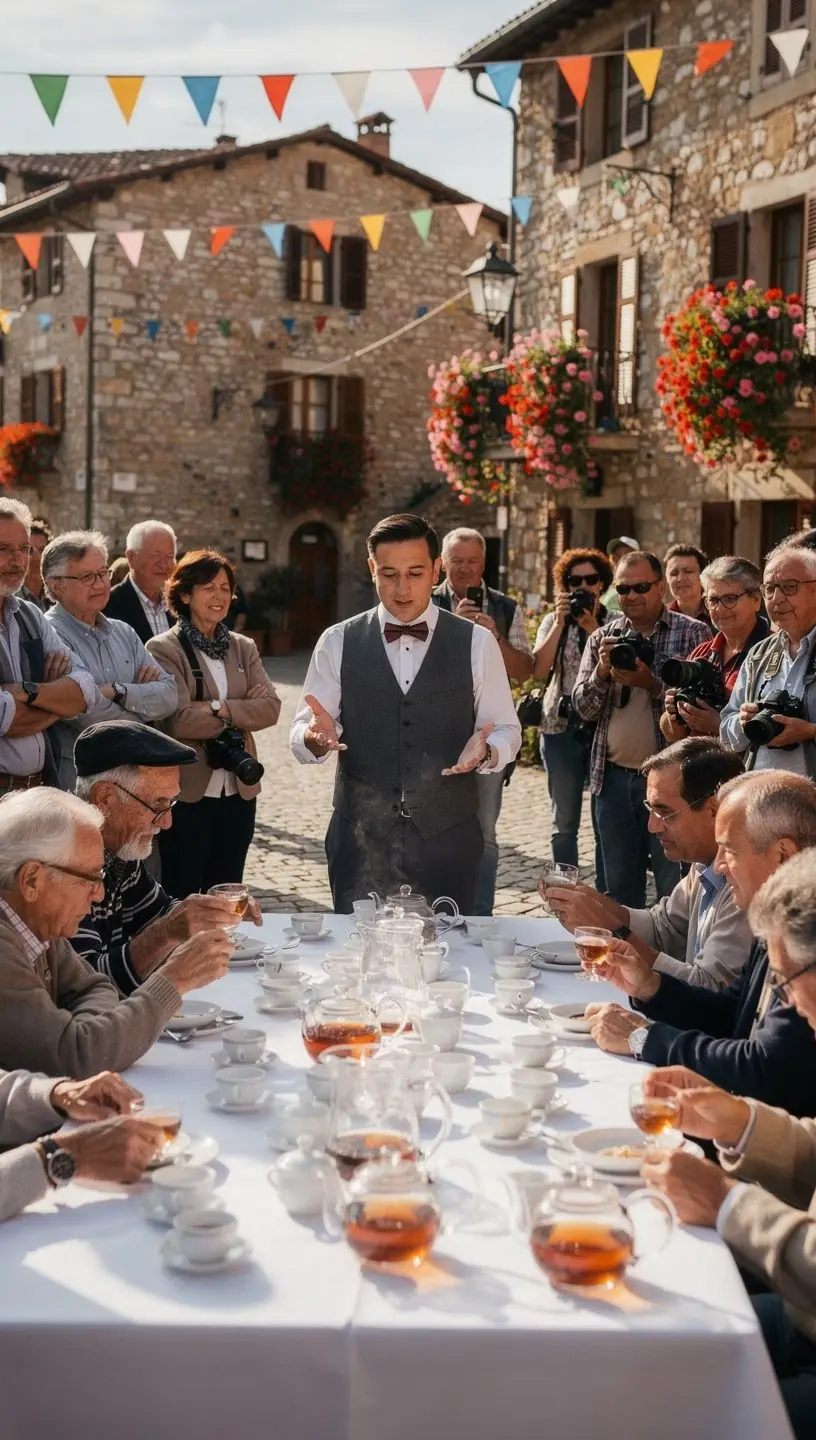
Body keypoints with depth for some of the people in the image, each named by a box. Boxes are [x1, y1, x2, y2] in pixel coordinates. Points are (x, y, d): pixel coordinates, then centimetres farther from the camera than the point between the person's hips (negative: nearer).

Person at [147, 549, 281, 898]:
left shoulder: (243, 648, 12)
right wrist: (239, 716, -8)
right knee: (181, 904, 3)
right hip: (188, 794, -5)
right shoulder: (163, 649, -6)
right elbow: (179, 719, -18)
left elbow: (270, 707, -1)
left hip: (238, 792, 5)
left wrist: (221, 708, -15)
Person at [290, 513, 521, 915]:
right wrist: (316, 736, -21)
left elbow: (506, 729, 5)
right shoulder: (337, 642, 3)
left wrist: (486, 749, -17)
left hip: (447, 838, 0)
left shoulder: (477, 643, 3)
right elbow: (302, 731, 2)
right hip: (361, 839, 0)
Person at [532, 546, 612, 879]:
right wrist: (561, 622, -10)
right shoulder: (554, 621, 9)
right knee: (564, 822, 7)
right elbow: (539, 671, -6)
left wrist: (592, 627, -15)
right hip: (561, 727, 1)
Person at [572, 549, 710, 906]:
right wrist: (601, 671, -11)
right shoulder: (603, 638, 10)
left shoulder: (693, 634, -3)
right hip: (614, 778, 4)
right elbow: (583, 708, 6)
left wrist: (652, 684, -22)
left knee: (675, 888, 0)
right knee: (619, 887, 13)